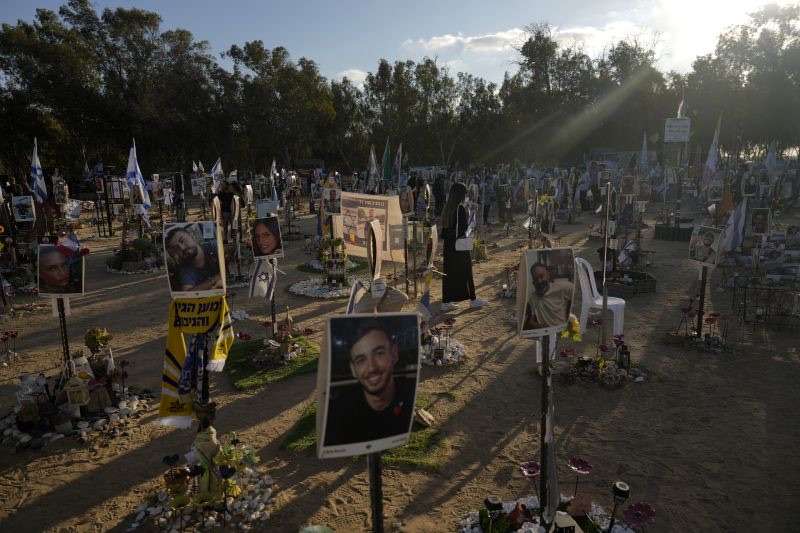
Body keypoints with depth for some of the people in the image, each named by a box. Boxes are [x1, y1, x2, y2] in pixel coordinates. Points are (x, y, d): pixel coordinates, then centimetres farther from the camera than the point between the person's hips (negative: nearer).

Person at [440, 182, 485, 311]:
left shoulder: (447, 208, 5)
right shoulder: (460, 209, -17)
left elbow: (444, 228, 9)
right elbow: (463, 228, -18)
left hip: (448, 246, 7)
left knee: (449, 272, 10)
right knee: (466, 271, 6)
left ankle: (446, 302, 12)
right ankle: (473, 299, 20)